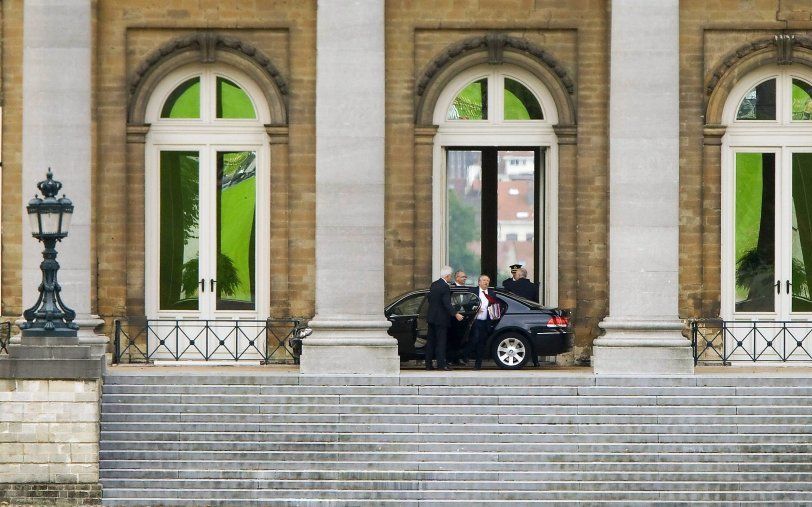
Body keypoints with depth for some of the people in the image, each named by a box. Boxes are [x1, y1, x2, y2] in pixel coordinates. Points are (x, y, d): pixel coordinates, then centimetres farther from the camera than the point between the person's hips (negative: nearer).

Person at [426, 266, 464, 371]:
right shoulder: (445, 287, -17)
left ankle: (428, 364, 13)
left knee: (430, 341, 11)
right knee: (441, 341, -4)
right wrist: (455, 314, -23)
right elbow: (447, 304, -23)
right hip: (441, 318, -8)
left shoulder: (434, 284, 9)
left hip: (431, 317, 8)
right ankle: (441, 364, -5)